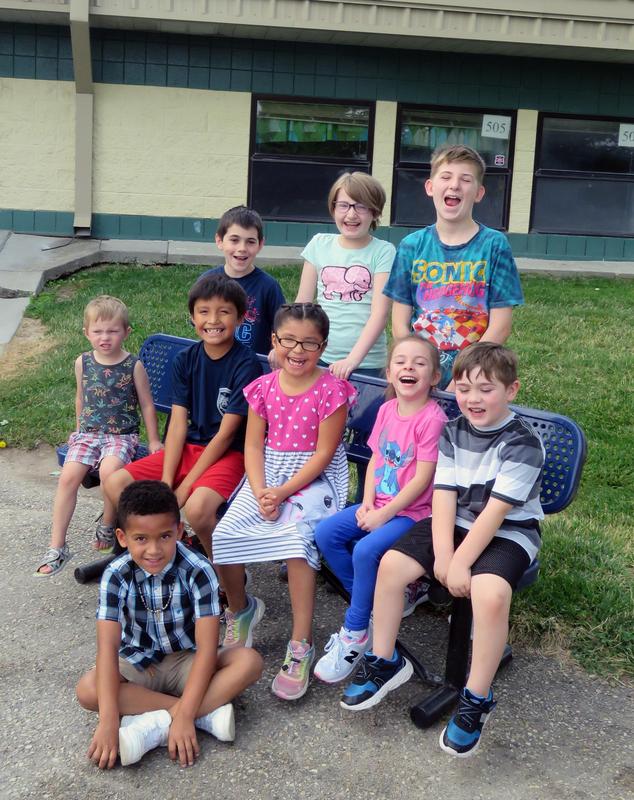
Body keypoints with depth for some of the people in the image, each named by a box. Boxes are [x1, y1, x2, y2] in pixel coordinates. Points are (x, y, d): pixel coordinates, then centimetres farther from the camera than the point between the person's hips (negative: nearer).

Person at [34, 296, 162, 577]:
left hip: (122, 435, -3)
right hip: (88, 433, 3)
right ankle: (57, 548, -12)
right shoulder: (83, 363, 4)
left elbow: (146, 405, 3)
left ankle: (107, 527, -5)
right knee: (68, 476, -20)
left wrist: (153, 440, 4)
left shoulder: (133, 365, -5)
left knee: (109, 471, -32)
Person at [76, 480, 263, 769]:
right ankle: (207, 714, -27)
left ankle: (156, 726, -30)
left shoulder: (198, 571, -22)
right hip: (138, 667, 1)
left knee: (249, 661, -28)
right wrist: (108, 721, -36)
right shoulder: (117, 576, -18)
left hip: (187, 662, -1)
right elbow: (107, 646, -26)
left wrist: (183, 716, -34)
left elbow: (207, 647, -26)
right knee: (87, 690, -30)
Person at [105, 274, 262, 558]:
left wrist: (184, 486, -16)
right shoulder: (185, 360, 2)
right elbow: (178, 424, -3)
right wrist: (165, 482, -14)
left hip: (229, 453, -6)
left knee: (197, 507, -33)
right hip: (189, 448, 6)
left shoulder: (246, 364, -15)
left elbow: (226, 433, -16)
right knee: (116, 484, -7)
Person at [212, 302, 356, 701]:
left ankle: (301, 645, -19)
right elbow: (254, 445, 3)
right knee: (224, 535, -15)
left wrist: (282, 492, -18)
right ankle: (240, 609, 17)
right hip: (268, 473, 5)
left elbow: (323, 453, -12)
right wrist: (260, 491, -14)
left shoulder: (331, 390, -10)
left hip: (316, 477, -4)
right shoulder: (264, 387, 4)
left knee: (296, 537, -32)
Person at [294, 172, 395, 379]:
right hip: (318, 356, 3)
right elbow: (302, 303, 8)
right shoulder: (319, 245, 7)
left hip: (365, 362, -2)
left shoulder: (383, 252, -3)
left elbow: (380, 313, -10)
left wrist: (353, 358, -21)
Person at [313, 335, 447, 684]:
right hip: (378, 504, 8)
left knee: (366, 550, -27)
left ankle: (355, 634, -7)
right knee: (325, 532, -7)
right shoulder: (387, 410, 5)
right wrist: (368, 502, -2)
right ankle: (373, 601, 8)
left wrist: (384, 513, -17)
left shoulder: (433, 418, -17)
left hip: (412, 510, -8)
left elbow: (423, 479, -18)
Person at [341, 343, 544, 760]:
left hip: (508, 533, -5)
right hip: (455, 524, 6)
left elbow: (496, 511, -21)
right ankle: (385, 662, 8)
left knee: (490, 594, -33)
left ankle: (476, 700, -13)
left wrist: (460, 562, -22)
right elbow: (444, 495, -4)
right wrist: (442, 555, -15)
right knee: (391, 564, -12)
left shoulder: (522, 442, -17)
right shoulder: (453, 432, 1)